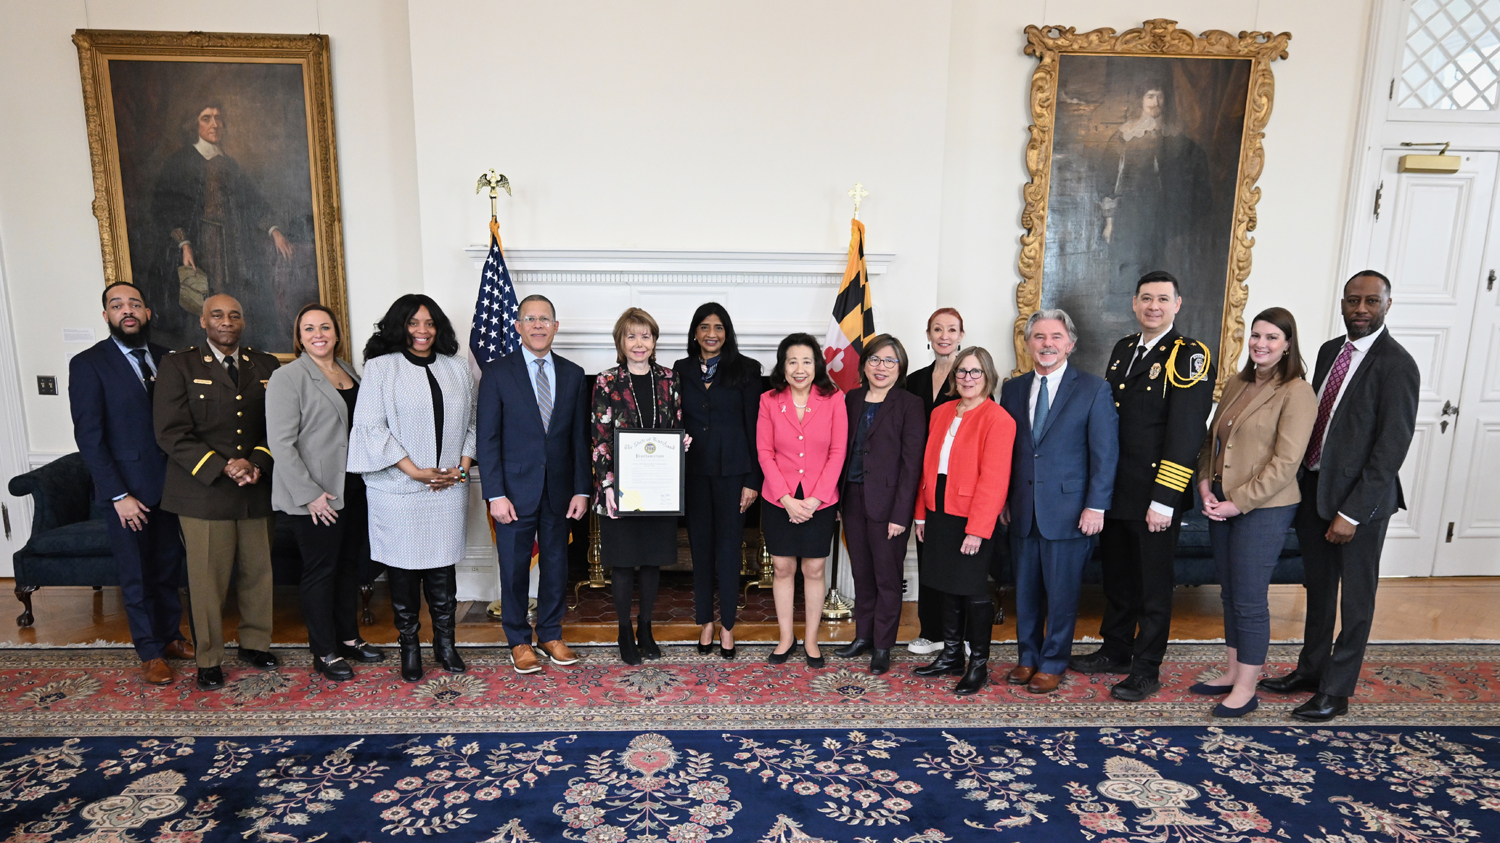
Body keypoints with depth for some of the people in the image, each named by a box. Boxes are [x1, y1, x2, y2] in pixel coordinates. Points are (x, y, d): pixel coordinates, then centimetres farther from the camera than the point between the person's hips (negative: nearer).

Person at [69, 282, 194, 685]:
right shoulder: (88, 364, -8)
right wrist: (118, 495, -14)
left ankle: (170, 637, 32)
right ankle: (150, 652, 23)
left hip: (169, 484, 4)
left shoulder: (165, 358, 5)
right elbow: (89, 437, -11)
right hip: (127, 489, -4)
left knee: (168, 567, 16)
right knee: (136, 576, 9)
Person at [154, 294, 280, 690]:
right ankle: (209, 659, 20)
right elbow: (172, 433, -7)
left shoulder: (266, 366, 10)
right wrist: (222, 467, -15)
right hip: (203, 491, -3)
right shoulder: (178, 365, 0)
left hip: (258, 490, 3)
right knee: (207, 580, 3)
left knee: (258, 572, 11)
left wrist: (257, 463, -9)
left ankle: (254, 643, 30)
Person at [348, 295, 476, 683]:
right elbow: (371, 427, -8)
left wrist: (462, 466, -3)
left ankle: (445, 643, 22)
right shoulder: (381, 368, -1)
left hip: (448, 490, 3)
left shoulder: (457, 369, 11)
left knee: (443, 567, 8)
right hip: (397, 491, -2)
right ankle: (409, 647, 20)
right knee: (403, 570, 5)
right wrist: (415, 471, -12)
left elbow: (470, 424, 12)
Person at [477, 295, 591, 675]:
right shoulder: (497, 373, -4)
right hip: (515, 490, -3)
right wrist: (496, 495, -12)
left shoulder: (573, 374, 5)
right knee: (515, 568, 8)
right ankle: (519, 640, 25)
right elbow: (488, 439, -6)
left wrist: (582, 489, -1)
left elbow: (580, 437, 5)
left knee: (556, 564, 12)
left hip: (559, 490, 3)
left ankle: (551, 634, 30)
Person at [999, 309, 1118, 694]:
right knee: (1026, 589, 13)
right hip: (1022, 512, 4)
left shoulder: (1094, 389, -3)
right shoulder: (1013, 389, 8)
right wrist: (1003, 499, 6)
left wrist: (1096, 506, -10)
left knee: (1062, 592, 6)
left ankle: (1053, 663, 23)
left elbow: (1105, 453, -5)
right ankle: (1027, 657, 30)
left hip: (1068, 511, -3)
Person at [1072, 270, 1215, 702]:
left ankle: (1146, 670, 21)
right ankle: (1115, 651, 36)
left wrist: (1163, 499, -21)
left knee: (1154, 584, 7)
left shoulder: (1190, 356, -11)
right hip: (1113, 488, 7)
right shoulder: (1123, 348, 11)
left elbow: (1185, 434, -17)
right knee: (1117, 577, 19)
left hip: (1155, 496, -7)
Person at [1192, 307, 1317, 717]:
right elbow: (1212, 438, 14)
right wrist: (1205, 485, 0)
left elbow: (1285, 463, -15)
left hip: (1262, 509, -7)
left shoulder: (1296, 393, -11)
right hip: (1222, 506, 7)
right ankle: (1231, 673, 28)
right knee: (1229, 594, 15)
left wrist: (1238, 502, -16)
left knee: (1249, 600, 2)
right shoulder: (1238, 385, 10)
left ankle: (1246, 689, 16)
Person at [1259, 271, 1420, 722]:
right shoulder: (1330, 351, 8)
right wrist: (1301, 489, 7)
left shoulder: (1396, 365, -15)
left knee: (1355, 598, 9)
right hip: (1314, 487, 7)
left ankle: (1336, 691, 22)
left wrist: (1351, 513, -19)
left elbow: (1392, 447, -18)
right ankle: (1310, 670, 36)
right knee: (1319, 588, 20)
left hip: (1361, 498, -7)